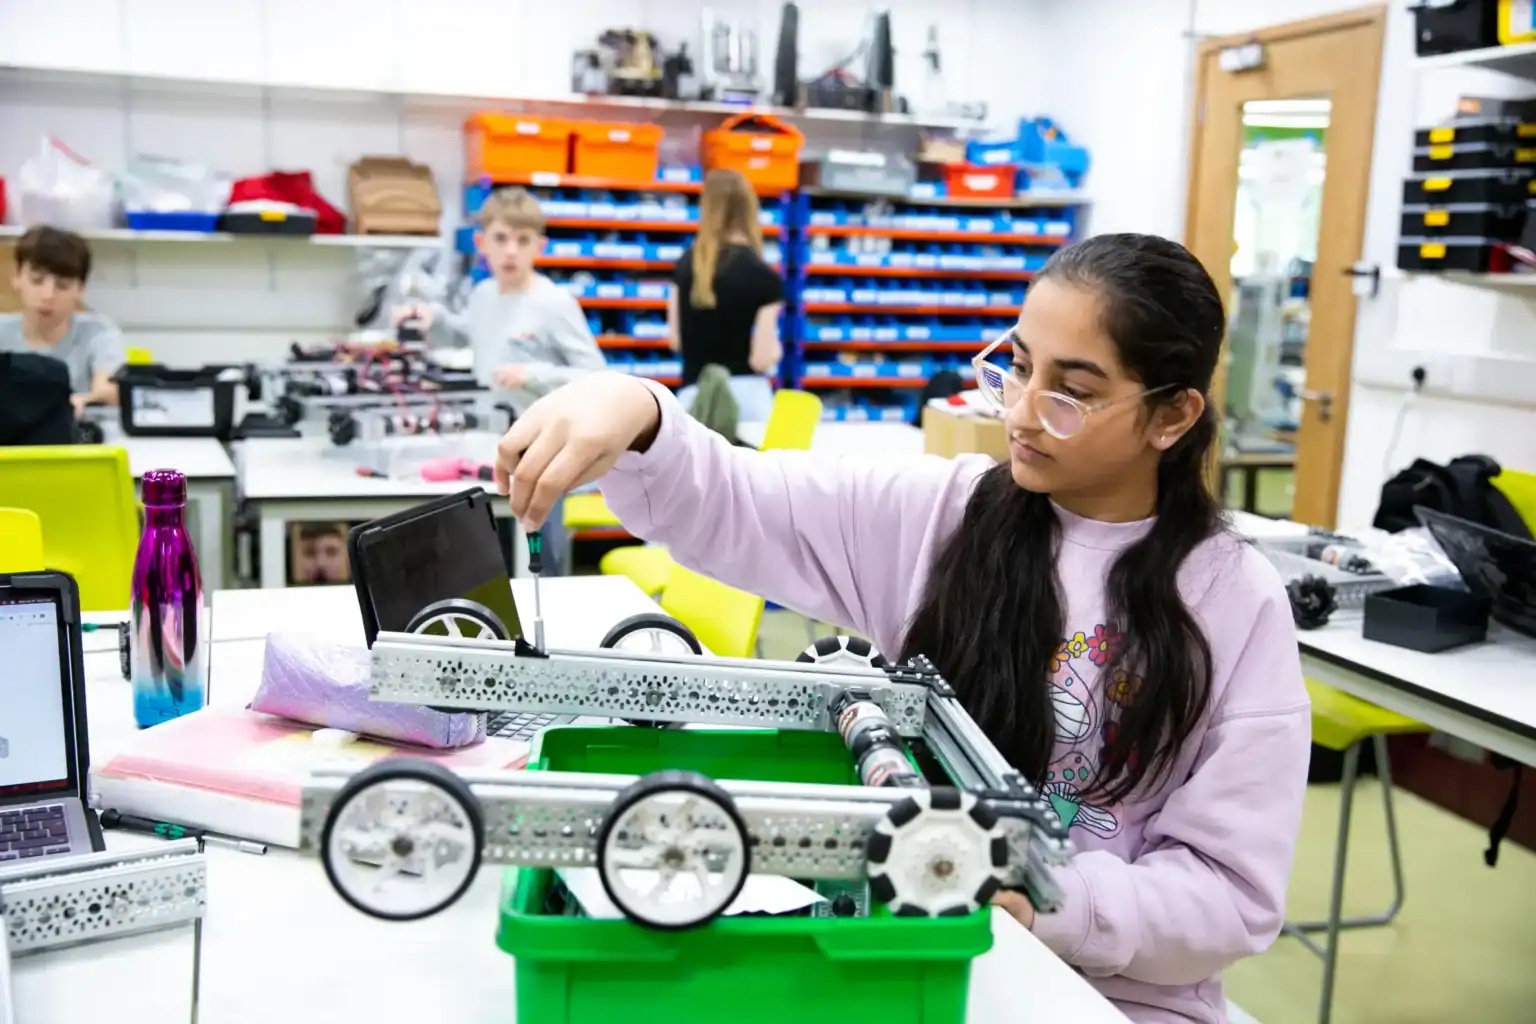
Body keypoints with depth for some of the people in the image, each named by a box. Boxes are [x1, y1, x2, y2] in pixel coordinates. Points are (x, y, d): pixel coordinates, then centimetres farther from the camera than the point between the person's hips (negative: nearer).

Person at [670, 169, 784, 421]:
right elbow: (761, 359, -11)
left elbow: (675, 340, 8)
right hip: (745, 396, -3)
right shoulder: (764, 277, -10)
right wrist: (776, 347, 9)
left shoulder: (686, 264, 3)